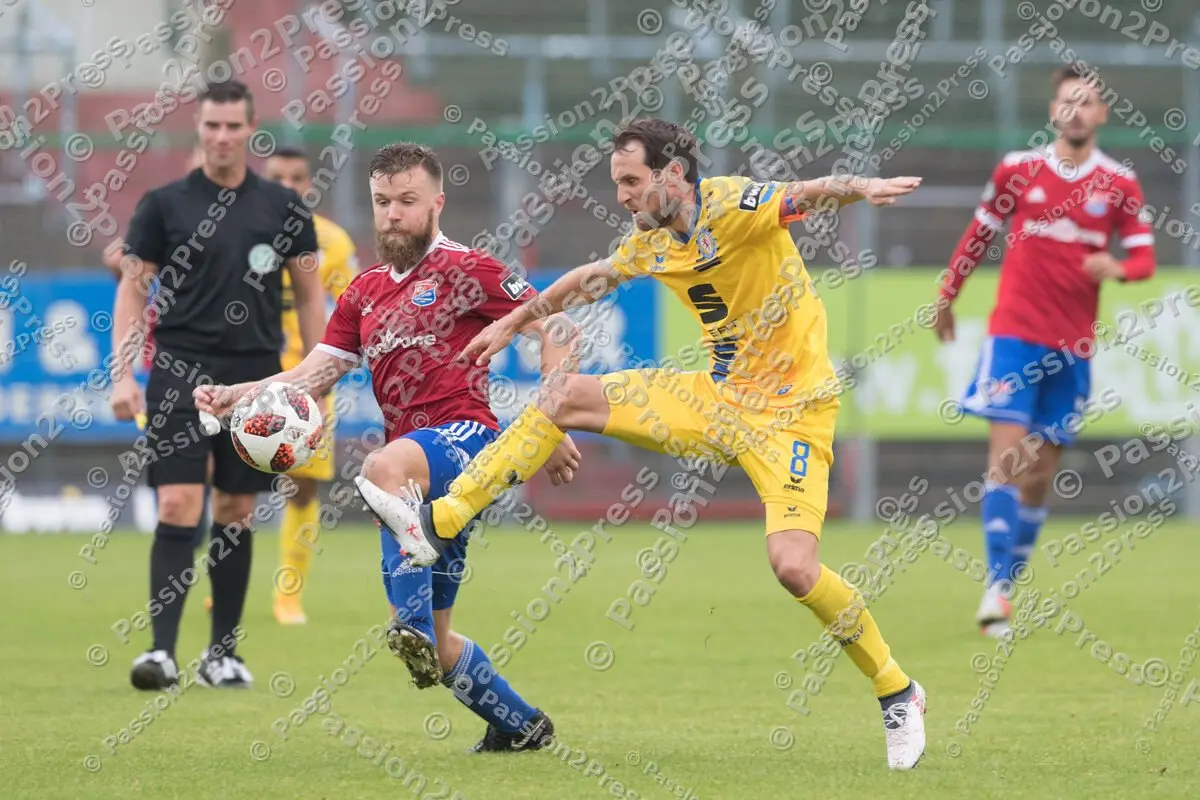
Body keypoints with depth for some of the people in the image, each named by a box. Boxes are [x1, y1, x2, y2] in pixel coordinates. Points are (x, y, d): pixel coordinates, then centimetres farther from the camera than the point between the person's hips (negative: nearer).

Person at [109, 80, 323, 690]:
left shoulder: (283, 208, 5)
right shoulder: (164, 204, 1)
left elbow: (309, 296, 10)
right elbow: (132, 289, 4)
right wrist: (122, 375, -6)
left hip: (255, 378, 2)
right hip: (180, 373, -2)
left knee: (236, 516, 7)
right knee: (178, 509, -12)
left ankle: (222, 653, 16)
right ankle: (162, 650, -15)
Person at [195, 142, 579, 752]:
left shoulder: (462, 269, 1)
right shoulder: (365, 292, 20)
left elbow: (555, 329, -1)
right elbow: (311, 378, 17)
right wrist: (232, 396, 1)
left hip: (464, 436, -8)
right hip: (417, 478, 8)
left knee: (385, 467, -43)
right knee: (433, 644, 7)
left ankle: (415, 623, -50)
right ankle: (519, 725, 25)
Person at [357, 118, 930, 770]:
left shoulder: (730, 208, -18)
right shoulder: (652, 240, 5)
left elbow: (804, 197, -37)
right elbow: (590, 279, 24)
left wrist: (858, 189, -58)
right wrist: (511, 324, 33)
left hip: (789, 411, -8)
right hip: (717, 396, 8)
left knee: (794, 567, -24)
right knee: (566, 396, 3)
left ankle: (897, 694, -3)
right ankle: (437, 523, 7)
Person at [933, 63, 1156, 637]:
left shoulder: (1119, 184, 2)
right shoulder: (1018, 170, 1)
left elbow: (1144, 258, 2)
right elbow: (980, 234, 12)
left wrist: (1116, 268, -20)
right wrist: (946, 297, 18)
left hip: (1073, 348, 2)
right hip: (1014, 335, -2)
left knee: (1041, 474, 5)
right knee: (1006, 456, -14)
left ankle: (1009, 580, 16)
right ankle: (997, 589, -17)